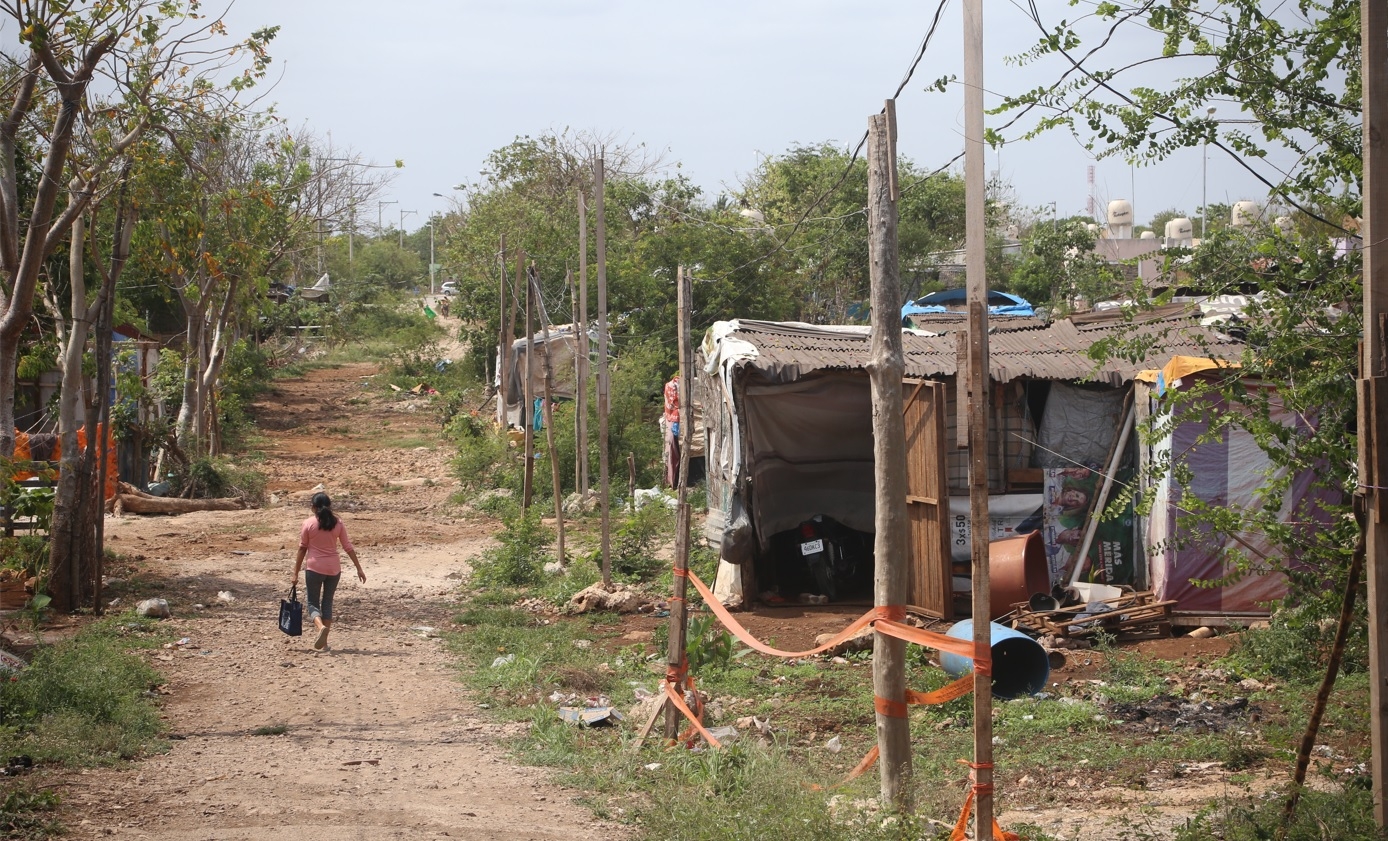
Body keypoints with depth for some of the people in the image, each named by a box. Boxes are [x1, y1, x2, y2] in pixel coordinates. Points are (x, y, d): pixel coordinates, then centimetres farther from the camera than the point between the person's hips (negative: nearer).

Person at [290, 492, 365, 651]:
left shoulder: (309, 524, -7)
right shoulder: (337, 523, 1)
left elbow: (302, 549, -3)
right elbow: (348, 547, 2)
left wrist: (296, 573, 3)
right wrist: (359, 568, 8)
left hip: (315, 568, -3)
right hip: (334, 568, 3)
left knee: (313, 603, 5)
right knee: (327, 602, 14)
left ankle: (321, 627, -25)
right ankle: (324, 641, 10)